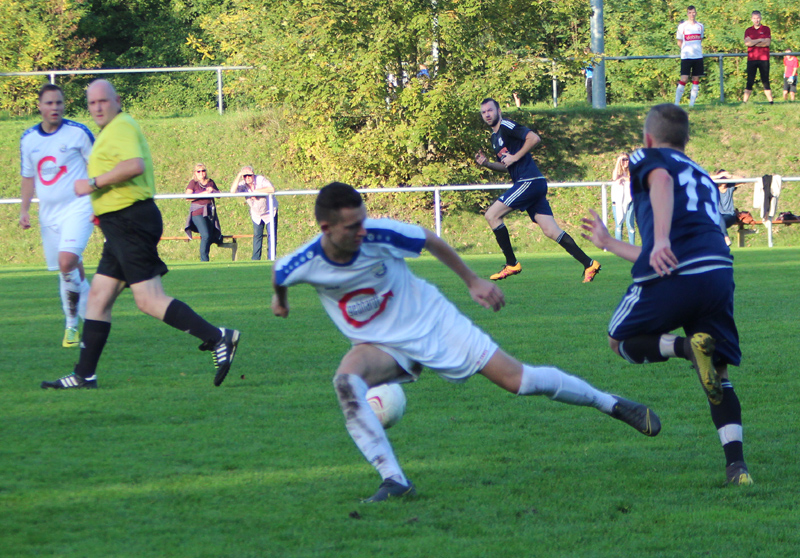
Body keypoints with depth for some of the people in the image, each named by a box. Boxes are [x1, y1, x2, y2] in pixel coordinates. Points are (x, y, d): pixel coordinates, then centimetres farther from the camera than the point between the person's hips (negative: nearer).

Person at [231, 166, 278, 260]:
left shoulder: (261, 180, -23)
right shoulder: (243, 184, -15)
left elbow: (272, 189, -38)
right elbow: (233, 191, -34)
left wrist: (256, 191, -33)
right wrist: (239, 175, -35)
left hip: (269, 211, -3)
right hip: (256, 214, 3)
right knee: (257, 236, 3)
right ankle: (255, 259, 8)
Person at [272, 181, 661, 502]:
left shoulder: (380, 234, -24)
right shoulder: (304, 265, -21)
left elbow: (431, 241, -5)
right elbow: (279, 275, 5)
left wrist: (472, 281, 5)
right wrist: (280, 299, 26)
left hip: (432, 322, -1)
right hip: (381, 345, 1)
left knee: (517, 379, -6)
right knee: (346, 381, -32)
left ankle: (612, 404, 14)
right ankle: (394, 480, -28)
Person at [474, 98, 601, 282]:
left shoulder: (506, 126, -5)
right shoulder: (495, 137, 23)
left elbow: (534, 138, -18)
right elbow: (506, 167, 30)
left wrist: (514, 157, -15)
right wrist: (486, 163, 14)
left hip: (530, 182, -9)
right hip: (528, 184, 9)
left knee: (492, 215, -8)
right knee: (551, 231, 2)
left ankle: (512, 264, -5)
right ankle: (588, 264, 0)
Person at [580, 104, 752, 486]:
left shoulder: (647, 159, 17)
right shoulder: (703, 178, 35)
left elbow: (661, 180, -12)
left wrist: (661, 241, -26)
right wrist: (607, 243, 54)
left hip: (674, 274, -5)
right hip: (718, 270, 5)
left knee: (621, 341, 18)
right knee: (719, 373, 15)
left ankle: (686, 346, -13)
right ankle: (736, 464, -5)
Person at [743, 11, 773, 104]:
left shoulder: (766, 29, 8)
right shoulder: (748, 30, 11)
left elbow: (767, 43, -4)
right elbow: (747, 42, -4)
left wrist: (753, 43, -4)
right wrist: (760, 40, -6)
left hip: (764, 59, -1)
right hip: (751, 59, 1)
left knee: (765, 81, 0)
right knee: (750, 81, -3)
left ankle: (771, 101, 0)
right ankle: (744, 102, -6)